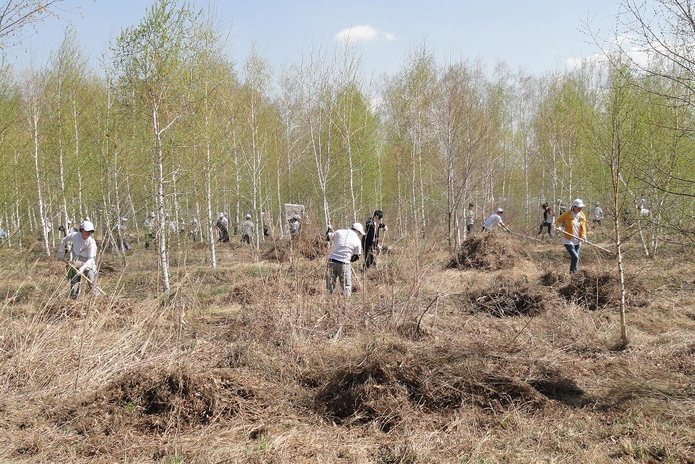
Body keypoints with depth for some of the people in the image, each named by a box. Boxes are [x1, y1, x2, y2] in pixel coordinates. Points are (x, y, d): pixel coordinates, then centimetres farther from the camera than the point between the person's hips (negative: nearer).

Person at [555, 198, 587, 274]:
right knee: (575, 257, -17)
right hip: (568, 240, -5)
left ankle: (573, 273, 24)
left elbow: (583, 227, 7)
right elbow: (557, 221, 0)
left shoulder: (582, 215, 4)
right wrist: (559, 226, -21)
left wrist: (583, 236, -9)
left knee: (575, 257, 10)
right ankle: (572, 272, -3)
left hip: (577, 240, 5)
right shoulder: (567, 214, -11)